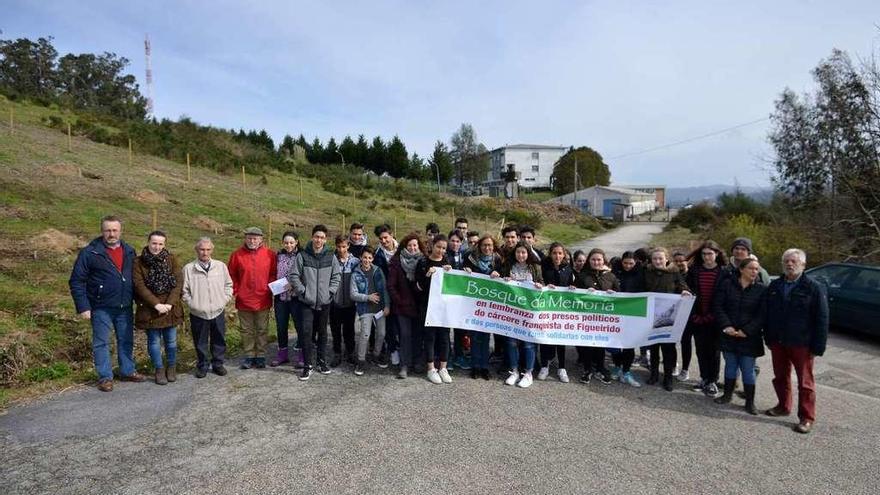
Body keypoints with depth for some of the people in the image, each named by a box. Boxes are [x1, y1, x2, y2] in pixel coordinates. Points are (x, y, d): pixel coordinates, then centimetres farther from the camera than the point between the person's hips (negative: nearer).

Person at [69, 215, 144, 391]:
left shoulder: (129, 251, 6)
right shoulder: (89, 253, -8)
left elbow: (134, 277, 15)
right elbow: (76, 282, -7)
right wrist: (83, 307, -12)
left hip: (125, 307, 4)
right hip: (101, 308, -4)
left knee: (126, 341, 13)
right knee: (101, 343, 6)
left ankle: (128, 371, 27)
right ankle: (105, 377, 16)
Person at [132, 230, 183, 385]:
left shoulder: (172, 259, 1)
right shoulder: (139, 262, -3)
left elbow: (178, 282, -5)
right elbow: (140, 286, -10)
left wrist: (169, 304, -14)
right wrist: (156, 304, -18)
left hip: (170, 308, 1)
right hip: (149, 309, -1)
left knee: (171, 340, 10)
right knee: (154, 341, 7)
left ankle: (171, 368, 27)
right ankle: (159, 369, 22)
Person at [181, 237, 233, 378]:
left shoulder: (221, 266, 2)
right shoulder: (188, 268, -4)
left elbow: (228, 284, 11)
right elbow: (184, 290, 1)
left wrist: (225, 299, 1)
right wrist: (192, 303, -6)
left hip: (218, 312, 2)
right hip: (198, 313, -2)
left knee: (219, 341, 11)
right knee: (200, 343, 9)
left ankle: (218, 364, 27)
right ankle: (202, 366, 25)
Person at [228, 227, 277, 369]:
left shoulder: (270, 254, -1)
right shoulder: (237, 254, -1)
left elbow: (274, 274, 6)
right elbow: (232, 276, 6)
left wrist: (271, 288, -7)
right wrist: (235, 291, -2)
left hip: (263, 300, 0)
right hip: (244, 300, 0)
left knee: (262, 330, 9)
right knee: (247, 330, 10)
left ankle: (261, 356, 21)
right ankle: (249, 356, 22)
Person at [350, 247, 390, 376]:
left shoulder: (378, 271, 3)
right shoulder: (356, 275, -3)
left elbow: (385, 289, 3)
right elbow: (353, 294, -5)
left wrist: (387, 305, -3)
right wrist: (368, 297, -17)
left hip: (380, 307, 3)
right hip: (365, 309, -3)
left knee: (381, 333, 8)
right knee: (365, 335, -12)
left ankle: (377, 355, 31)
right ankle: (361, 360, 5)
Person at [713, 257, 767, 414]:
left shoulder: (761, 289, -3)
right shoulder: (727, 284, 0)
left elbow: (762, 315, -6)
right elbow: (717, 306, -2)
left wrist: (746, 331, -13)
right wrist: (726, 326, -12)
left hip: (750, 337, -1)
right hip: (729, 334, 1)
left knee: (748, 369, 3)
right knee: (730, 365, 14)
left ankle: (750, 402, 15)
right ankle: (727, 394, 29)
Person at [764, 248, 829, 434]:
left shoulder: (814, 288, -8)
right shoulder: (774, 286, 7)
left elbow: (822, 319, -9)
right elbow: (767, 314, 12)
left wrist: (818, 347, -13)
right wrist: (768, 338, 9)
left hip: (801, 344, -5)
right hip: (778, 342, 5)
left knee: (805, 381, 4)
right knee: (780, 377, 16)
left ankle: (807, 418, 14)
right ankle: (783, 406, 32)